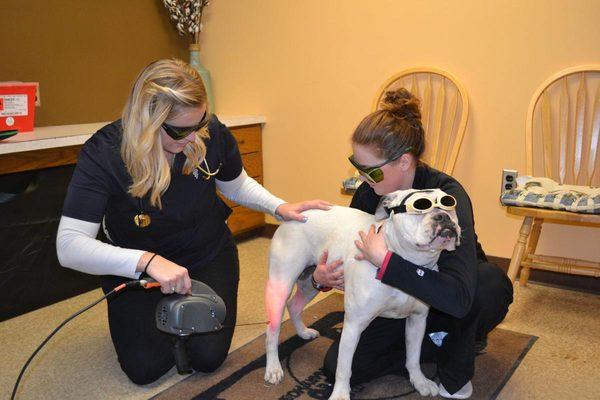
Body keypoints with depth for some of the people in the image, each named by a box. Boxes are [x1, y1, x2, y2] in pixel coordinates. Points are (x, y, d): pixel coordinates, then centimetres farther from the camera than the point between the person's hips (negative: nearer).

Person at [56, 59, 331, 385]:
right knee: (146, 368, -9)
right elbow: (69, 246, -35)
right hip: (135, 265, -1)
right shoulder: (103, 153, -28)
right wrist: (147, 261, -48)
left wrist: (279, 207, -14)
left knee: (208, 357, -7)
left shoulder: (212, 133, -20)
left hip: (207, 254, 2)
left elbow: (237, 186, 3)